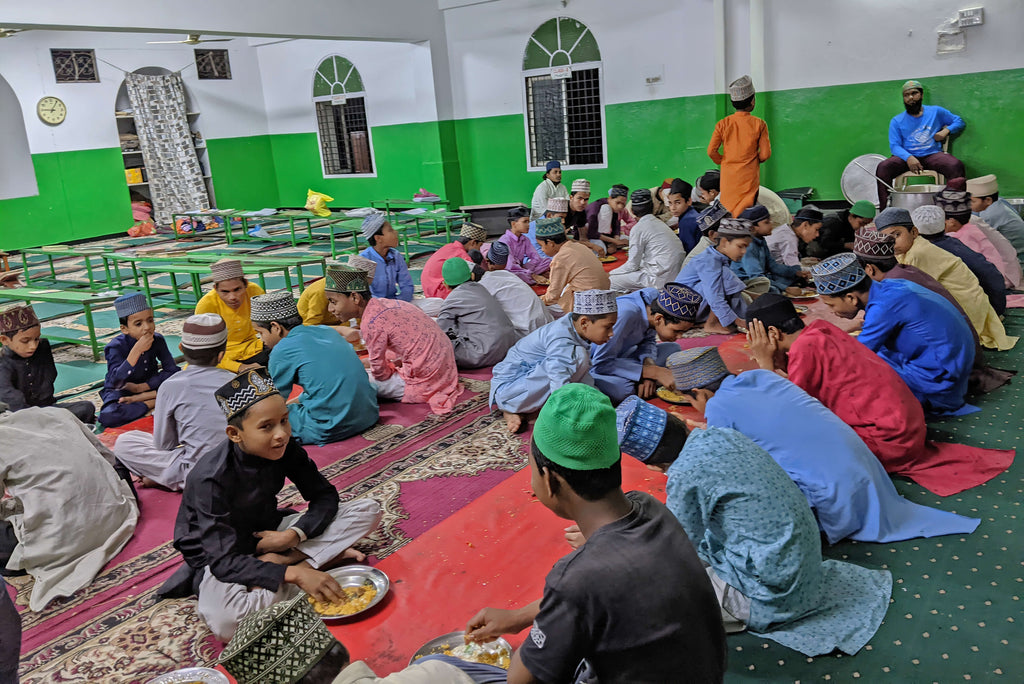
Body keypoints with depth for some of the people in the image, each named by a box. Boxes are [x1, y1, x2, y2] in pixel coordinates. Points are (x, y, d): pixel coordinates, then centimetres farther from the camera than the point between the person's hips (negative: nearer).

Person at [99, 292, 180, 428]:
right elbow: (116, 382, -33)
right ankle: (151, 403, -17)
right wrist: (136, 351, -40)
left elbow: (172, 370, -12)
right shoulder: (116, 347, -20)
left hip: (148, 386, 4)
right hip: (120, 393, -3)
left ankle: (139, 398, -15)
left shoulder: (158, 340, -10)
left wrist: (140, 387, -20)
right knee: (107, 416, -36)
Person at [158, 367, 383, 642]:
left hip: (268, 533, 6)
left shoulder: (284, 449, -13)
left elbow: (325, 496, -4)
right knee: (225, 622, -42)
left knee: (367, 510, -10)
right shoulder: (211, 478, -28)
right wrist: (295, 574, -43)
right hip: (219, 554, -6)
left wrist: (293, 535, -23)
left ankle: (280, 560, -17)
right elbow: (224, 561, -32)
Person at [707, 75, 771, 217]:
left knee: (727, 212, 9)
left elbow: (711, 151, -6)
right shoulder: (759, 124, -6)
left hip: (728, 177, 1)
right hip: (749, 176, -1)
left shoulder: (723, 124, -3)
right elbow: (765, 153, -5)